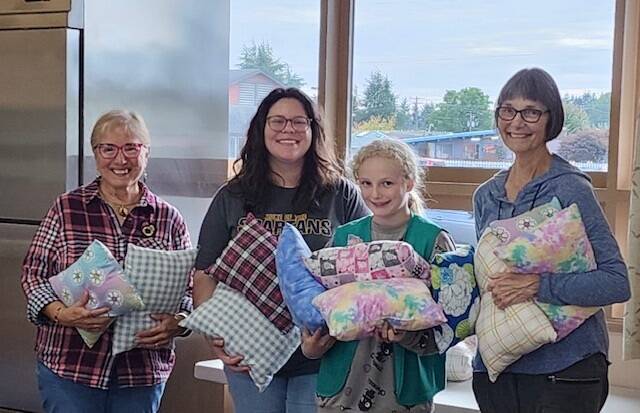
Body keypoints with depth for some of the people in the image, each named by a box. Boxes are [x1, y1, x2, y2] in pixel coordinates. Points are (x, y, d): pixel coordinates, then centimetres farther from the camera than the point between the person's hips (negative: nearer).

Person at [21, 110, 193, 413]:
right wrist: (62, 314, -17)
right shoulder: (66, 209, 1)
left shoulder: (168, 218, 4)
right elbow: (34, 274, 1)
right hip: (69, 367, -1)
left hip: (142, 373, 2)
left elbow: (189, 287, 8)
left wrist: (176, 323, -12)